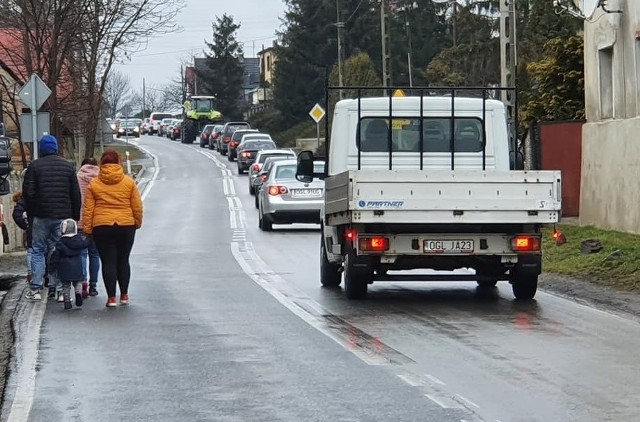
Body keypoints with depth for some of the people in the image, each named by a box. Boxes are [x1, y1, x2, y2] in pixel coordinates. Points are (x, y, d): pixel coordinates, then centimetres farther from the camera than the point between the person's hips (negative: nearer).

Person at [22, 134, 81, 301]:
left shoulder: (34, 166, -3)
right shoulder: (68, 166, 6)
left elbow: (28, 192, -5)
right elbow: (76, 194, 6)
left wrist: (31, 212, 6)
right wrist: (75, 216, 11)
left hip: (41, 216, -2)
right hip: (63, 216, 2)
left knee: (38, 251, 5)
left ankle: (35, 288, -1)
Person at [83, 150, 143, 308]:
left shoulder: (94, 184, 0)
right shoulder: (129, 182, 1)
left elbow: (88, 209, 0)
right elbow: (137, 206, 4)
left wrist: (87, 228, 5)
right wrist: (137, 223, 18)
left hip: (102, 227, -1)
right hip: (126, 226, 1)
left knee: (108, 262, 3)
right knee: (123, 261, 14)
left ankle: (111, 297, -1)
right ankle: (124, 295, 17)